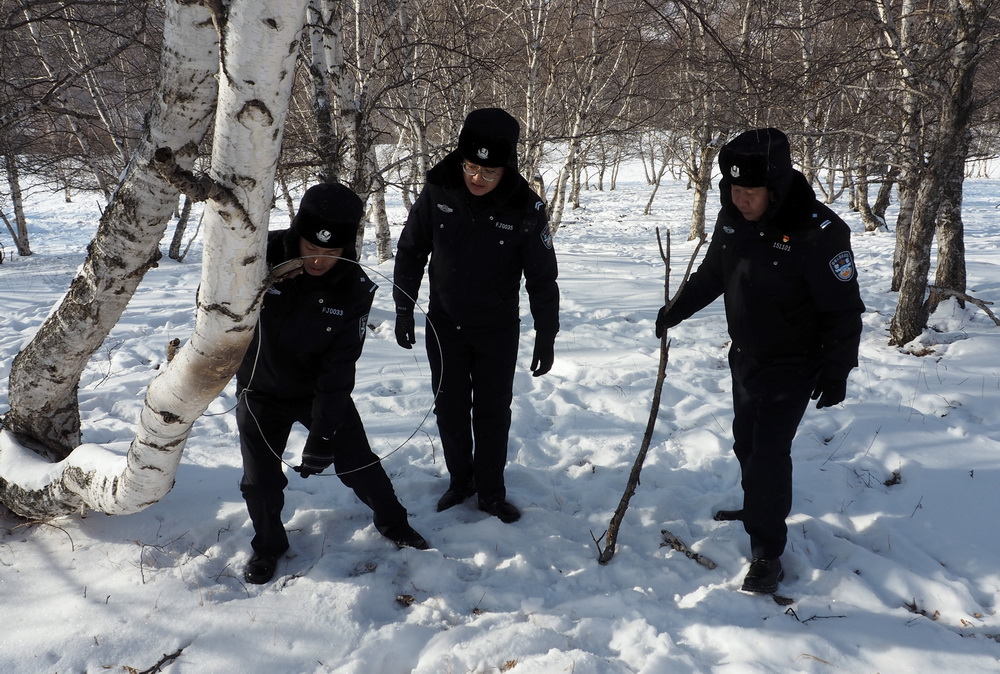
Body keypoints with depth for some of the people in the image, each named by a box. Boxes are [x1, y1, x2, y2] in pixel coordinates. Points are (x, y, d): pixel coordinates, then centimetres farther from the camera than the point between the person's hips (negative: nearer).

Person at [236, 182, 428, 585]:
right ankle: (268, 545, 32)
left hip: (322, 390, 0)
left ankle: (392, 522, 32)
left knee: (358, 462, 5)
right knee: (260, 480, 4)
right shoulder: (261, 257, -24)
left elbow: (338, 368, -20)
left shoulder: (354, 289, -21)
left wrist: (323, 435, -23)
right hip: (261, 391, 0)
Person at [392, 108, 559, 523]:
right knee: (450, 408, 11)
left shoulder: (526, 209, -18)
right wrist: (404, 310, 1)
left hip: (498, 330, -2)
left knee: (493, 411, 7)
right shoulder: (438, 191, -14)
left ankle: (491, 492, 22)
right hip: (444, 324, 2)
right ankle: (460, 479, 31)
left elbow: (542, 278, -9)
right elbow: (411, 252, 0)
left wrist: (546, 337, -7)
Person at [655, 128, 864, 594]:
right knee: (746, 440, 19)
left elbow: (844, 307, -19)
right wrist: (677, 310, 16)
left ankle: (767, 552, 3)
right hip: (744, 356, 7)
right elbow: (712, 274, 11)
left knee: (769, 451, -9)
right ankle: (758, 507, 42)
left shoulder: (817, 231, -27)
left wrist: (836, 370, -16)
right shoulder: (733, 218, -6)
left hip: (792, 367, -7)